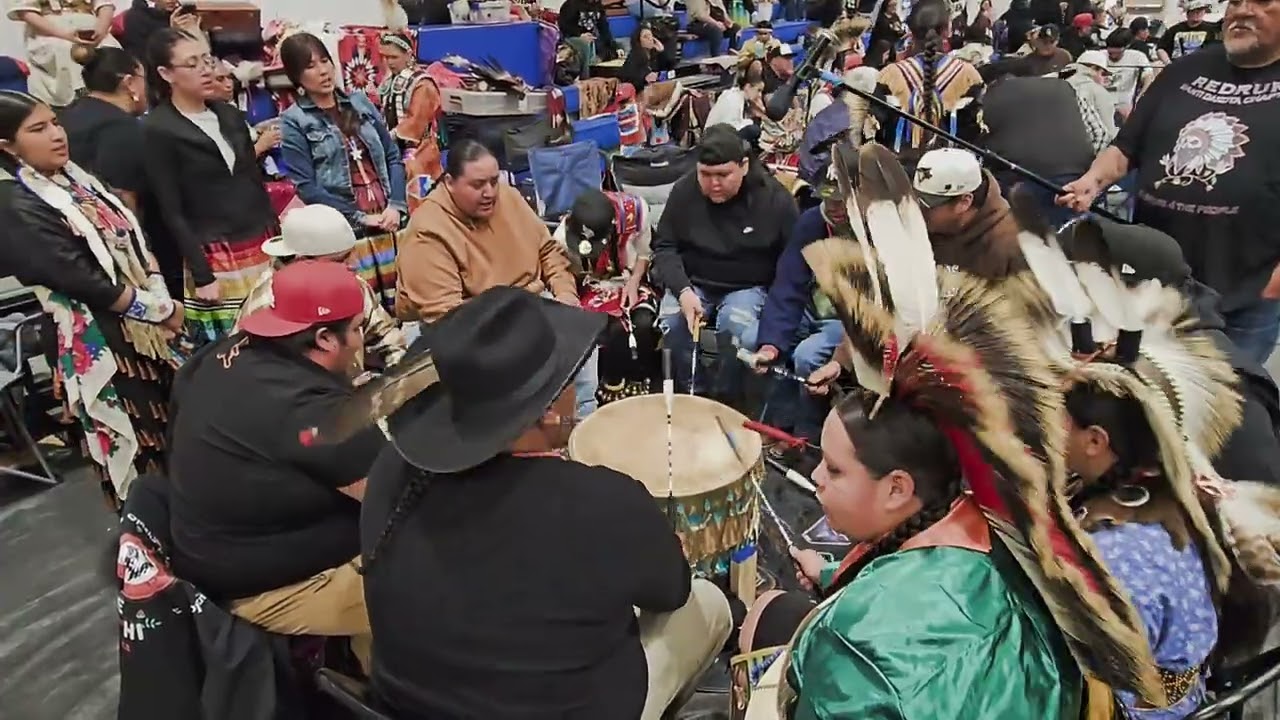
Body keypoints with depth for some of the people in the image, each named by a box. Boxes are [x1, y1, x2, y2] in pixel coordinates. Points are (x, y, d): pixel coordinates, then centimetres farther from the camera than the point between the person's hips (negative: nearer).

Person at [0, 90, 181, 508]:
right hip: (102, 340, -7)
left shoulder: (75, 177, 8)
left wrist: (164, 301, -6)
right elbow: (84, 282, -20)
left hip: (146, 324, 8)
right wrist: (161, 310, -13)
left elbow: (134, 242, 7)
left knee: (175, 424, 16)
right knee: (139, 442, 3)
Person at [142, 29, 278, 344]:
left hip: (263, 250, 5)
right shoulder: (157, 131, -5)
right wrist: (201, 276, -13)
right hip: (214, 260, -5)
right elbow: (171, 212, -8)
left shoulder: (231, 116, 11)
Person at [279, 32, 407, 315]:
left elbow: (393, 156, 9)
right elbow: (306, 187, -7)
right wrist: (358, 217, -12)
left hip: (388, 223, 4)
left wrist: (396, 205, -5)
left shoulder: (360, 103, 12)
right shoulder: (293, 122, 0)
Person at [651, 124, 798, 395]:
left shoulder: (776, 199, -11)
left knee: (737, 329, -34)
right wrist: (683, 290, -19)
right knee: (671, 322, -28)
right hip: (693, 283, 2)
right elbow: (665, 246, -1)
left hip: (749, 287, -2)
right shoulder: (684, 191, -6)